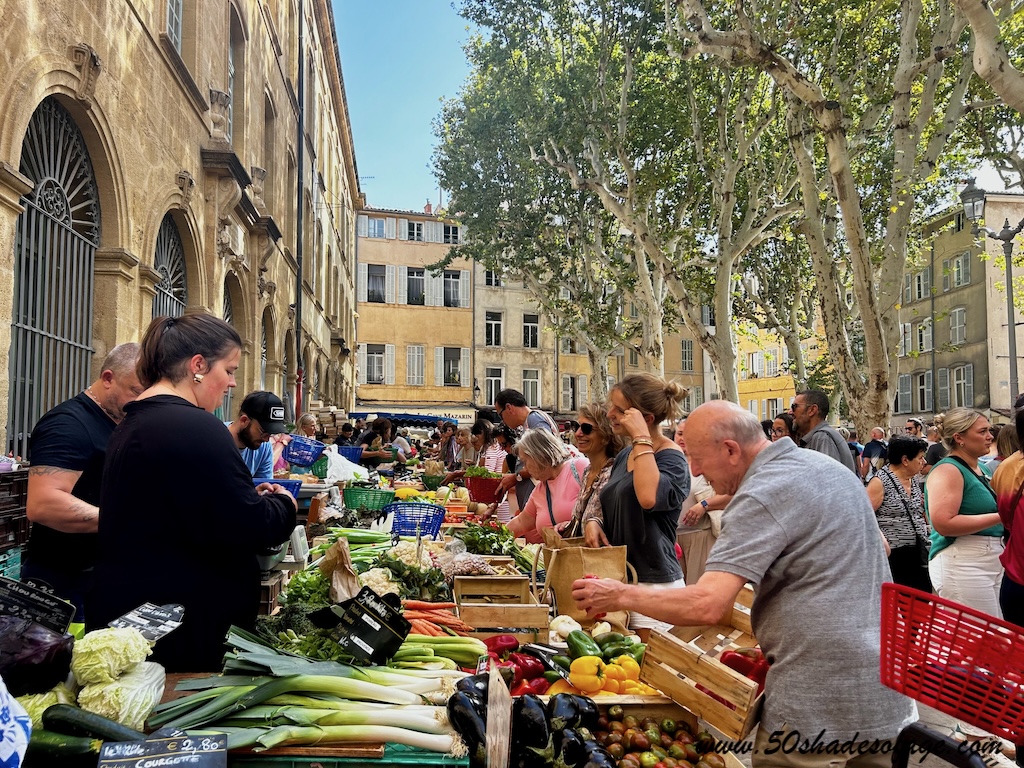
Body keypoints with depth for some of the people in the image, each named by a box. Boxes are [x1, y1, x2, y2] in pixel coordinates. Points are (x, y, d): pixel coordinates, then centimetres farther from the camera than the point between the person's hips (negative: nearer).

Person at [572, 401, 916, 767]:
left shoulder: (762, 494, -18)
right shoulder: (831, 467, 10)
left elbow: (707, 605, -26)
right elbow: (878, 551, 24)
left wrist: (622, 595, -13)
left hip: (818, 709, -9)